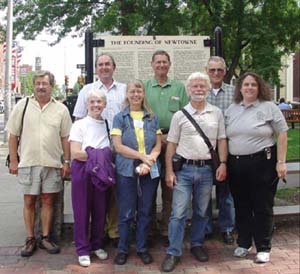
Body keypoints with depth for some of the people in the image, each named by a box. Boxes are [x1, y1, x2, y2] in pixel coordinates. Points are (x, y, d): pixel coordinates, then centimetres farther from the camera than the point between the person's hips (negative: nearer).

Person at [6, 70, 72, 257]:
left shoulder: (61, 109, 4)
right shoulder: (22, 105, 2)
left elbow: (65, 137, 5)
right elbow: (13, 135, 3)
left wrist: (67, 162, 1)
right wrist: (13, 161, -1)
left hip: (52, 163, 1)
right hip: (28, 163, 0)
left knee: (48, 201, 8)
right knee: (29, 201, 7)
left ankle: (46, 238, 20)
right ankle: (30, 240, 18)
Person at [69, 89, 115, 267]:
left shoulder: (107, 125, 9)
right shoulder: (79, 125, -3)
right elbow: (75, 153, -11)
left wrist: (106, 156, -7)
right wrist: (98, 155, -14)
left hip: (102, 172, 4)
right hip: (82, 172, -4)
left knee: (100, 210, 10)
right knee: (82, 210, 2)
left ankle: (97, 245, 27)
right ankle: (83, 249, 14)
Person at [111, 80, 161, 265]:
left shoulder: (152, 118, 9)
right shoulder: (120, 118, 3)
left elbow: (158, 145, 6)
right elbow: (118, 146, -6)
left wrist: (148, 162, -11)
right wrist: (143, 156, -13)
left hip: (150, 171, 2)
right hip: (127, 170, -2)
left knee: (145, 212, 9)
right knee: (126, 213, 3)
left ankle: (142, 248, 23)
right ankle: (123, 249, 18)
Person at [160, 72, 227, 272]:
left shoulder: (217, 113, 6)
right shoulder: (180, 115, 2)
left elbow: (222, 140, 7)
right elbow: (171, 144, 1)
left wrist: (223, 163, -4)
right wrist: (169, 171, -4)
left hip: (207, 169, 2)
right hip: (184, 168, -2)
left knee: (202, 212, 13)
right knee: (178, 213, -3)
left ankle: (197, 245, 30)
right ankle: (173, 253, 5)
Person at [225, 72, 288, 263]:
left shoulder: (269, 107, -2)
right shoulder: (231, 110, 10)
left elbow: (282, 135, -5)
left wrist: (281, 162, -10)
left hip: (262, 164, -4)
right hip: (236, 165, 4)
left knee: (262, 207, 3)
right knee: (241, 207, 13)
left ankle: (264, 248, 15)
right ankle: (244, 243, 27)